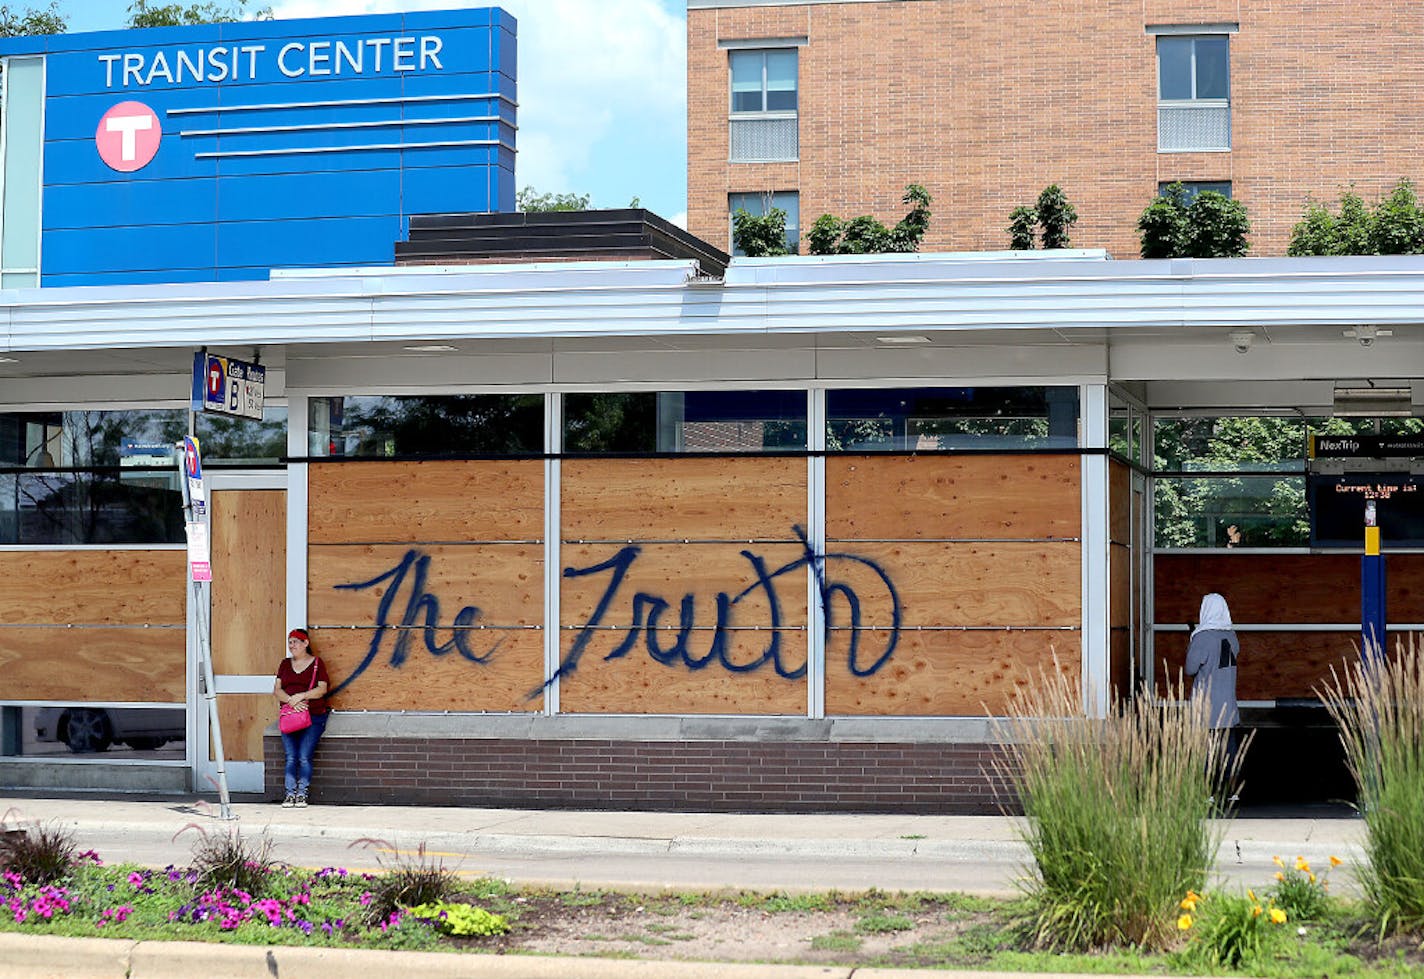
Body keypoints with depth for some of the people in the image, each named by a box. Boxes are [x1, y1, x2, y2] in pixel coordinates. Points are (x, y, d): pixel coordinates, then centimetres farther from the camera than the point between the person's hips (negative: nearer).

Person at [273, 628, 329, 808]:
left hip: (313, 717, -3)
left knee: (304, 757, -13)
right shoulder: (285, 664, 16)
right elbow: (277, 690, 7)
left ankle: (302, 795, -7)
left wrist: (301, 696, -18)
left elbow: (322, 689, -5)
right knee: (291, 758, -8)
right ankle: (290, 794, -6)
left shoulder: (316, 663, 5)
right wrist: (292, 702, -12)